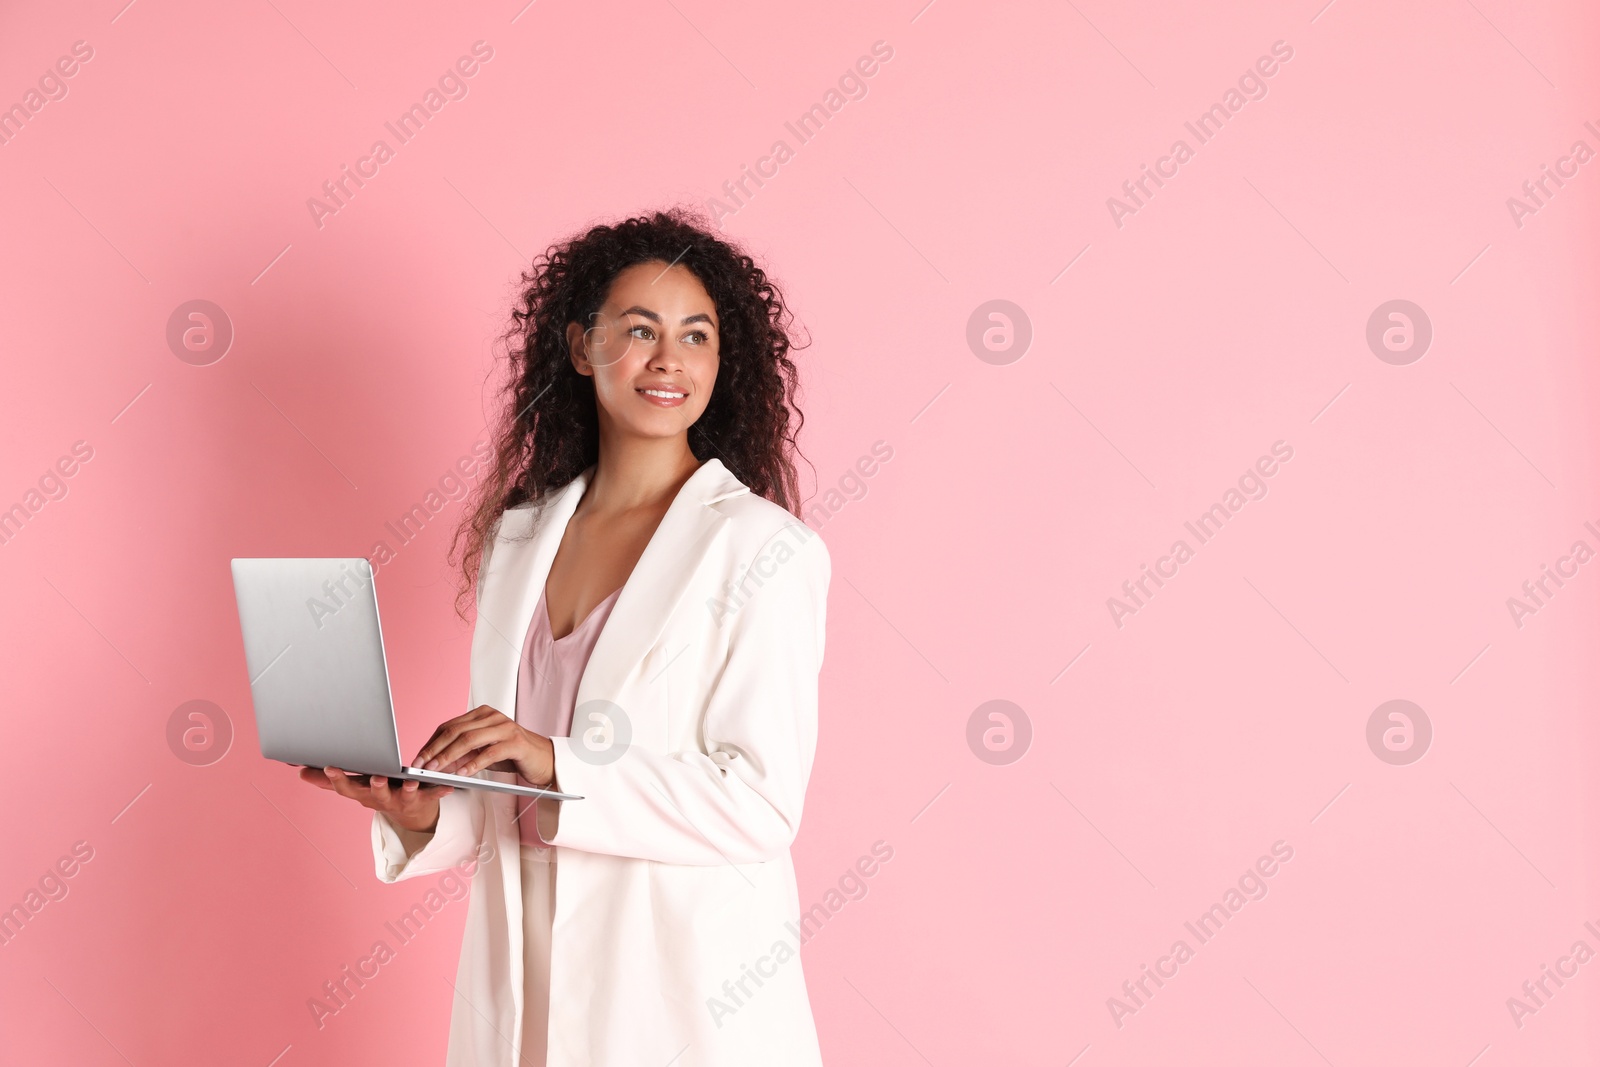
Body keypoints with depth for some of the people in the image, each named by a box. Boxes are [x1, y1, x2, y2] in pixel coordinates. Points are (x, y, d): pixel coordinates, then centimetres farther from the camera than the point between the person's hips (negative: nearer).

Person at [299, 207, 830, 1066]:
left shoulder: (763, 550, -10)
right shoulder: (516, 536, 7)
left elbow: (761, 802, -16)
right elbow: (503, 796, 13)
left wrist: (559, 767, -23)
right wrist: (423, 813, -7)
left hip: (686, 995, -5)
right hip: (525, 982, 5)